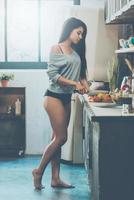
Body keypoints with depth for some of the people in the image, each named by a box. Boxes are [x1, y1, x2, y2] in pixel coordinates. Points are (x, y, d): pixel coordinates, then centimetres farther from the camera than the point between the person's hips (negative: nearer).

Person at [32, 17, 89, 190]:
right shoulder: (57, 49, -10)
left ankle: (55, 178, 12)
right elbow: (52, 74, -16)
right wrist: (74, 84, -18)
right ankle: (39, 171, 6)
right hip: (54, 96, -7)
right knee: (61, 137, -8)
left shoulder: (75, 51, 11)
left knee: (58, 138, 8)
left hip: (66, 97, 7)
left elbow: (79, 72, 14)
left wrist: (83, 83, -6)